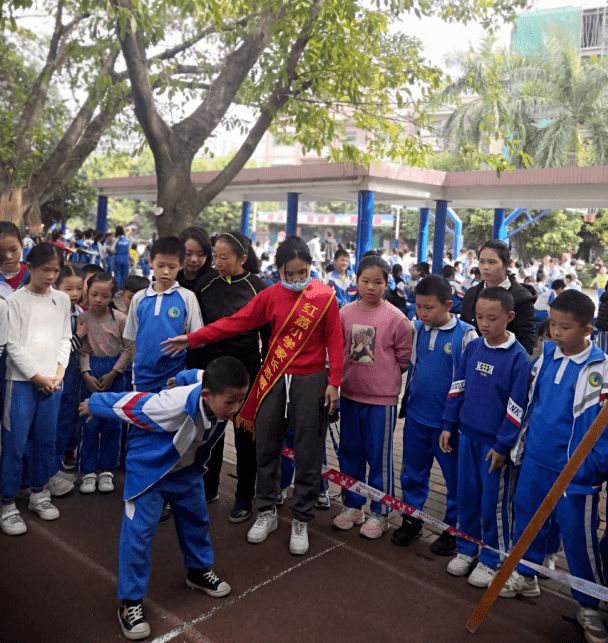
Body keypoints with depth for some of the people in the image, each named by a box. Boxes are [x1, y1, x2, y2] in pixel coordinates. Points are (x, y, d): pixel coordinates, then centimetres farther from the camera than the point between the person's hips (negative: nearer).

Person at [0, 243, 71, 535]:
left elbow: (64, 339, 10)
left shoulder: (62, 300, 8)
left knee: (46, 440, 10)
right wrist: (37, 377, -8)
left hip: (53, 381, 4)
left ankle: (39, 494, 26)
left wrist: (58, 374, -2)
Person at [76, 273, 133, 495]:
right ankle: (88, 471, 13)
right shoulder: (82, 318, -3)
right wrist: (86, 374, -14)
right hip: (91, 372, 0)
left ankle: (106, 470, 19)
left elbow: (129, 349, -4)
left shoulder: (120, 318, -5)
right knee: (91, 423, 1)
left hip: (114, 371, 0)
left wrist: (112, 374, -8)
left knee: (112, 423, 5)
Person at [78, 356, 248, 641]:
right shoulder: (174, 406, -45)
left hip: (185, 467, 7)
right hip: (147, 468, -6)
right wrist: (92, 404, -10)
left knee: (196, 518, 19)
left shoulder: (219, 403, -25)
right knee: (138, 532, -5)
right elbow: (127, 402, -27)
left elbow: (192, 376, 0)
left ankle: (199, 571, 43)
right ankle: (130, 602, 13)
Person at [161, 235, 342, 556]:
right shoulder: (271, 295, 2)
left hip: (310, 381, -2)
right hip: (274, 379, 3)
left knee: (307, 453, 4)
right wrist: (193, 338, -7)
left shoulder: (325, 296, -4)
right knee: (266, 446, 10)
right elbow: (236, 321, -1)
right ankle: (267, 512, 29)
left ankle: (301, 520, 21)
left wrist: (334, 381, -7)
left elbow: (334, 340, -2)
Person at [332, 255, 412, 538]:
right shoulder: (345, 313, 0)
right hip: (350, 393, 4)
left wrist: (384, 375, 1)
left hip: (382, 398, -4)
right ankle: (352, 505, 33)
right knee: (349, 453, 15)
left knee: (379, 457, 6)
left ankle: (379, 513, 23)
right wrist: (350, 371, 6)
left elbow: (404, 357, -2)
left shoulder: (396, 318, -9)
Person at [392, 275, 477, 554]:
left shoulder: (465, 334, -13)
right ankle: (411, 520, 33)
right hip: (416, 416, 5)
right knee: (412, 472, 16)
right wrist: (405, 404, 13)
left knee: (455, 477, 10)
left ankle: (454, 528, 27)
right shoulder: (417, 329, 1)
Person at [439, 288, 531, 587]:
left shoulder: (518, 357, -14)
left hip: (496, 443, -5)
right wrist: (449, 425, 7)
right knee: (467, 496, 15)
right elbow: (457, 389, 9)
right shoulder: (472, 348, 1)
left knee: (494, 503, 7)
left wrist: (503, 445, -12)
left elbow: (516, 408, -13)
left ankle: (492, 559, 24)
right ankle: (467, 549, 32)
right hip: (468, 437, 5)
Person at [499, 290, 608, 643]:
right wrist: (522, 444, 15)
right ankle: (526, 576, 40)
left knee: (579, 535, 6)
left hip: (575, 469, -5)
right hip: (536, 459, 5)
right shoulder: (546, 354, 1)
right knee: (527, 514, 18)